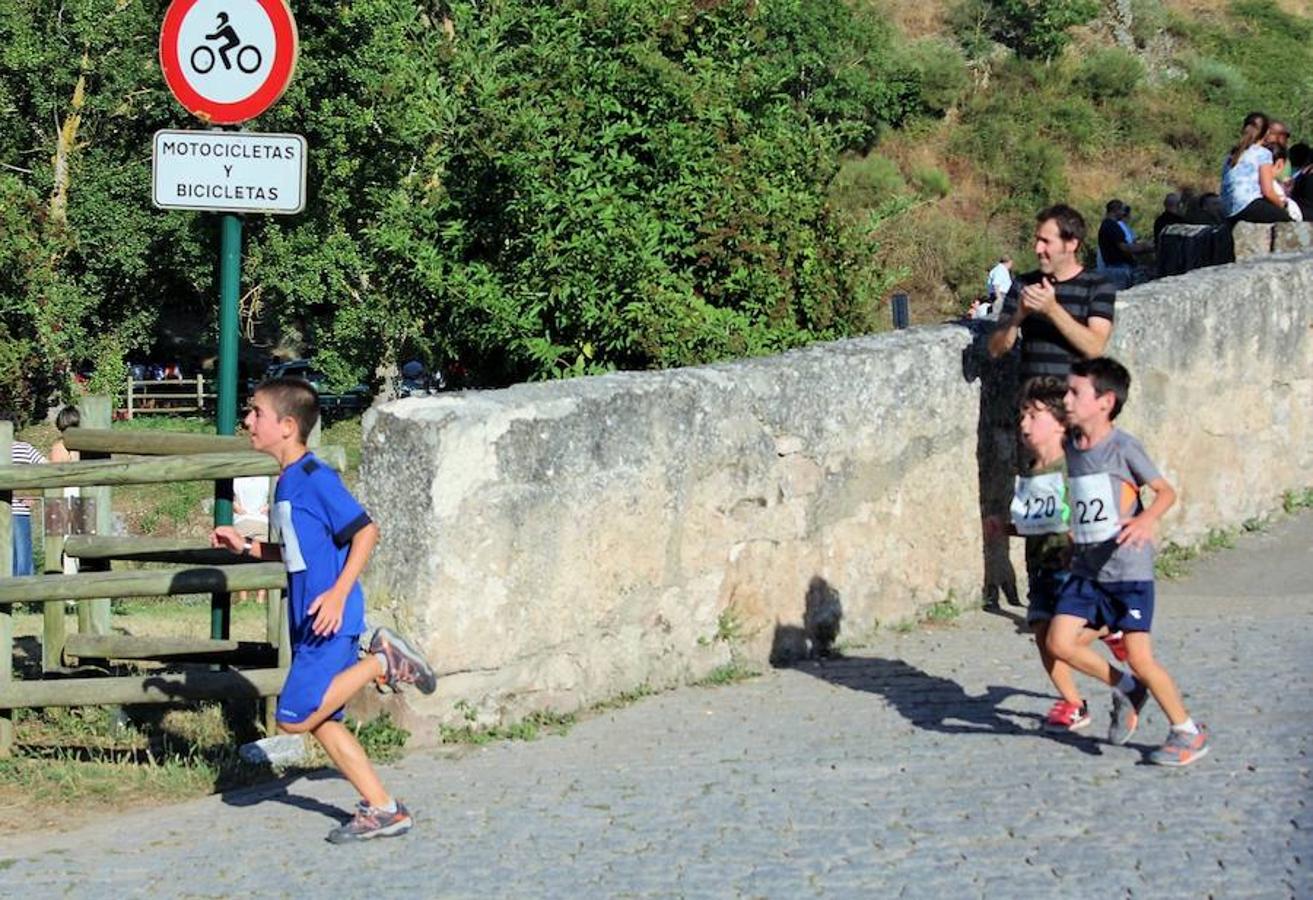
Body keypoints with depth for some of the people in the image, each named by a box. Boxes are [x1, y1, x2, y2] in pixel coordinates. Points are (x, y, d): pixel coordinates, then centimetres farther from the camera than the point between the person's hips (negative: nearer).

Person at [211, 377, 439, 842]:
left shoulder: (315, 478, -15)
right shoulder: (288, 480, 14)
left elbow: (366, 531, -17)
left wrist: (339, 592, -23)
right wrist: (246, 545, 15)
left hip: (329, 619, -9)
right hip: (309, 622, 10)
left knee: (294, 716, -11)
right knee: (321, 720, 11)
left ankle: (382, 661, -2)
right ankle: (382, 809, 15)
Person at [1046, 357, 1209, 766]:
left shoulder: (1123, 447, -12)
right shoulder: (1071, 448, 7)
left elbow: (1166, 491, -9)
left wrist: (1146, 520, -27)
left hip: (1127, 568, -6)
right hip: (1085, 568, 7)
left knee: (1139, 656, -7)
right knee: (1060, 642, -7)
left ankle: (1187, 731, 12)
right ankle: (1126, 689, 16)